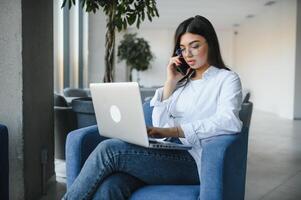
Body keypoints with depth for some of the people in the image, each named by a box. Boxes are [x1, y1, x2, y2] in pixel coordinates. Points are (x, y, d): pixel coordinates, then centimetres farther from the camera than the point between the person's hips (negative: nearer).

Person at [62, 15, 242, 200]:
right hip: (166, 152, 5)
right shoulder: (182, 81, 24)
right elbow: (159, 124, 14)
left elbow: (229, 122, -14)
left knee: (110, 149, -24)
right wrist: (170, 82, 8)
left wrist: (173, 131, -23)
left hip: (193, 161, -5)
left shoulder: (227, 79, 7)